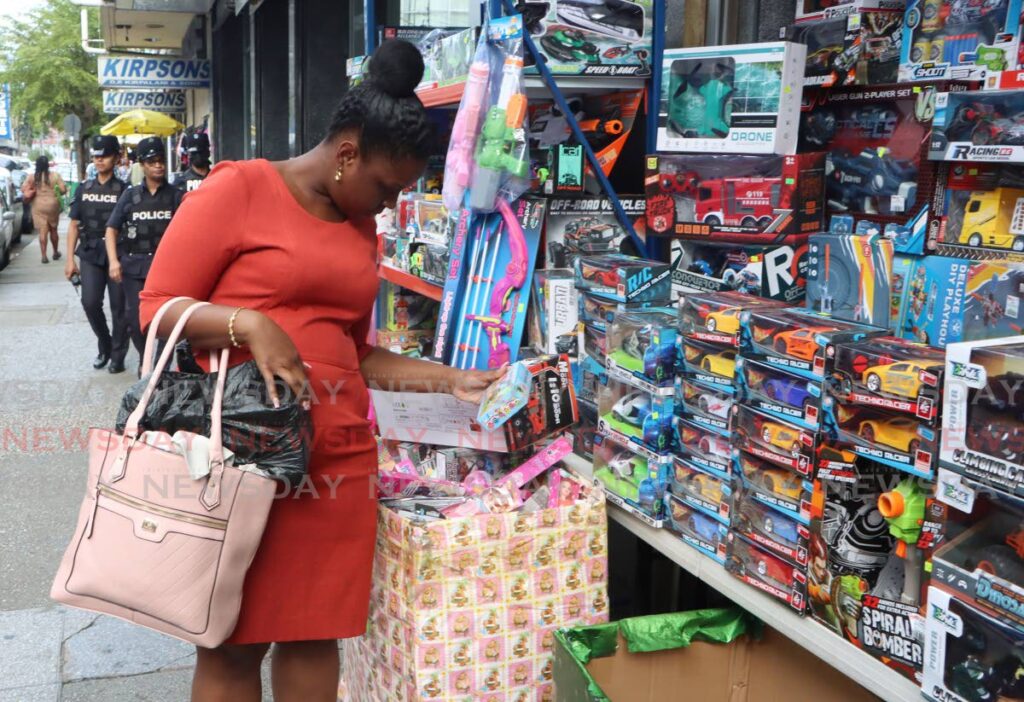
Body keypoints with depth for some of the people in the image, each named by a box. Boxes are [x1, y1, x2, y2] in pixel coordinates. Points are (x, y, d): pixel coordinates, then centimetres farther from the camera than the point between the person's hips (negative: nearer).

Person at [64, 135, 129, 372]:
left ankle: (118, 355, 13)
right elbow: (74, 225, 13)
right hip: (90, 255, 3)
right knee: (90, 302, -8)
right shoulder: (84, 190, 11)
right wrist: (70, 259, 7)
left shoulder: (123, 190, -1)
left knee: (118, 307, 2)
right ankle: (104, 345, 15)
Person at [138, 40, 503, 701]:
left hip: (338, 457, 6)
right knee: (232, 643, 4)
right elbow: (157, 309, -5)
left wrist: (449, 380, 14)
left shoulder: (362, 229, 15)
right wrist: (249, 324, -21)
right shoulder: (238, 189, -4)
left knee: (315, 634, 11)